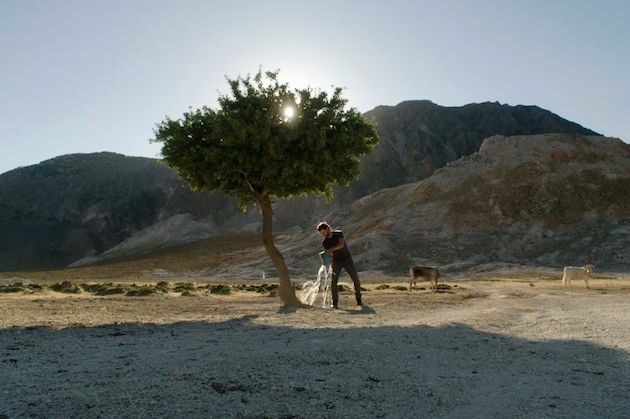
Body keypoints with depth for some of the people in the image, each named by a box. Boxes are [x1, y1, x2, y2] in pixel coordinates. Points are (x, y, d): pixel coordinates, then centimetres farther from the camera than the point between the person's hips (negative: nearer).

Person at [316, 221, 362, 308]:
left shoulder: (339, 233, -11)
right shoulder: (324, 242, -7)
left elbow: (341, 245, -27)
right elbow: (329, 254, -7)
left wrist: (331, 249, -40)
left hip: (347, 259, 0)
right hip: (336, 261, 1)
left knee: (356, 279, -3)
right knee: (333, 281, -14)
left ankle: (358, 300, 12)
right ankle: (335, 303, -5)